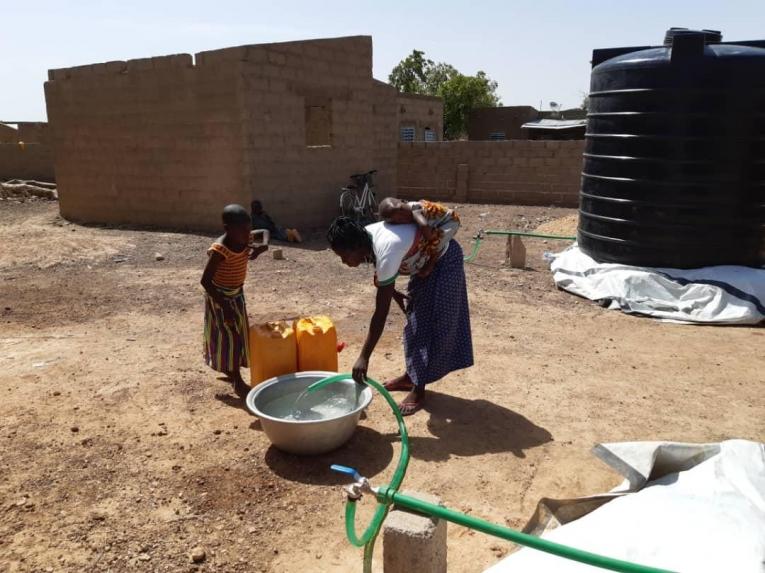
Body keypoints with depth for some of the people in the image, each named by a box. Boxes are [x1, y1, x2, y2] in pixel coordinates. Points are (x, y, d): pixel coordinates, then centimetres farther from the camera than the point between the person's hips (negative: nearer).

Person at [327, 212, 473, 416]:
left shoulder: (386, 252, -39)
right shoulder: (365, 237, -16)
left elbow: (381, 314, -37)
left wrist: (363, 357, -34)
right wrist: (394, 293, 3)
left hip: (444, 260, -9)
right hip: (424, 262, 9)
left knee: (433, 322, -8)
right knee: (416, 317, 15)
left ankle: (418, 391, -1)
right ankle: (410, 376, 28)